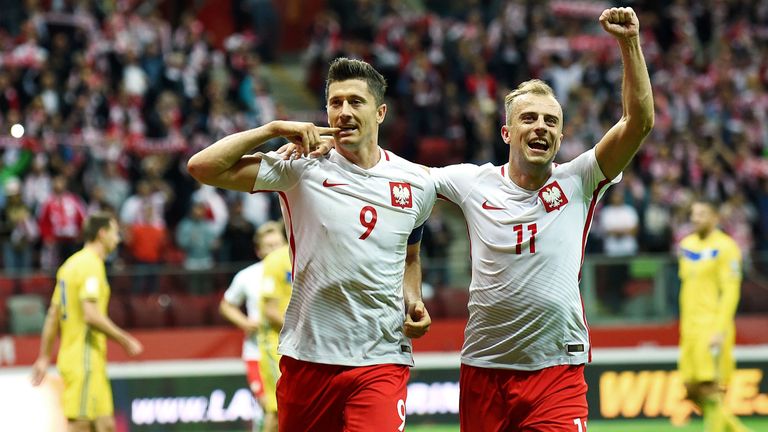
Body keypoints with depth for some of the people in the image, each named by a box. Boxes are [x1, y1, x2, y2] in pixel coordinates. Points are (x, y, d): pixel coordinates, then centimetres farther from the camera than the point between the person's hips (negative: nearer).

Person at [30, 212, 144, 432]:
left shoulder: (70, 265, 16)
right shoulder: (91, 265, -13)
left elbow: (53, 316, 18)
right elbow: (91, 315, -23)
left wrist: (44, 358, 20)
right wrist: (126, 341, -14)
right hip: (85, 360, -10)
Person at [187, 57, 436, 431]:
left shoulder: (417, 184, 7)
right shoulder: (301, 169, -2)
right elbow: (202, 167, -9)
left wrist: (413, 301, 8)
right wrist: (274, 129, -11)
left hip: (381, 361, 1)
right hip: (307, 358, 0)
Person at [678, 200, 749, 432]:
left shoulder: (725, 247, -8)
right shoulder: (687, 245, 15)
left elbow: (730, 291, -13)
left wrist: (720, 330, -19)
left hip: (713, 327, -8)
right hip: (690, 327, 8)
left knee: (710, 390, -10)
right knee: (692, 389, 7)